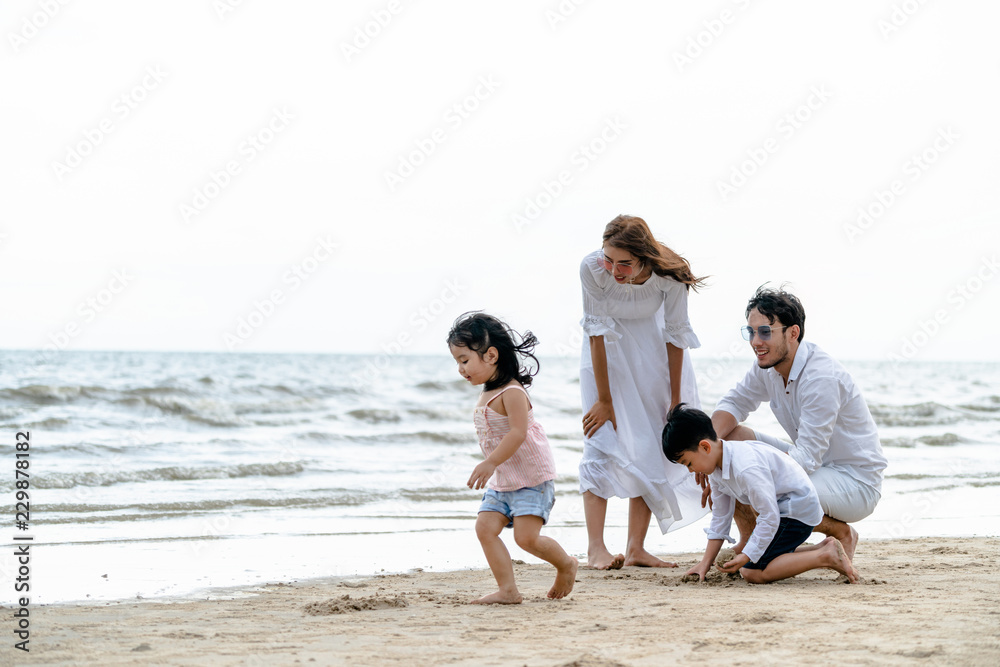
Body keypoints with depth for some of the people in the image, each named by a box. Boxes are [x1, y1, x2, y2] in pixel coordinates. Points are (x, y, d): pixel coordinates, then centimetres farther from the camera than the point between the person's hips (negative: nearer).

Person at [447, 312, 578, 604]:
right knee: (485, 527, -5)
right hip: (503, 481, 9)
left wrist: (490, 463, -30)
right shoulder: (487, 394, 12)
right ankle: (507, 590, -4)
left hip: (532, 478, -9)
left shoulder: (511, 392, -17)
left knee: (526, 537, -14)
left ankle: (566, 564, 13)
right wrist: (490, 467, 19)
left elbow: (518, 432, -27)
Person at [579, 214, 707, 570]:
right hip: (607, 351, -1)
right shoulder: (592, 268, -32)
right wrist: (604, 400, -19)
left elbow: (676, 333, -15)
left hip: (652, 346, 1)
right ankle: (595, 548, -9)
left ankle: (636, 548, 2)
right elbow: (597, 331, -23)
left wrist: (675, 399, -6)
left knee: (651, 444, -2)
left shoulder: (669, 275, -30)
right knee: (602, 439, -11)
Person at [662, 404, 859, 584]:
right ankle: (823, 547, 12)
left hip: (797, 512, -10)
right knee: (747, 566, 15)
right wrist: (706, 563, 8)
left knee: (753, 572, -17)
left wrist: (746, 557, -25)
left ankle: (826, 557, -14)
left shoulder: (747, 470, -31)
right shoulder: (717, 467, 1)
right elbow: (720, 518, 10)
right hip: (782, 510, 10)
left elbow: (769, 518, -28)